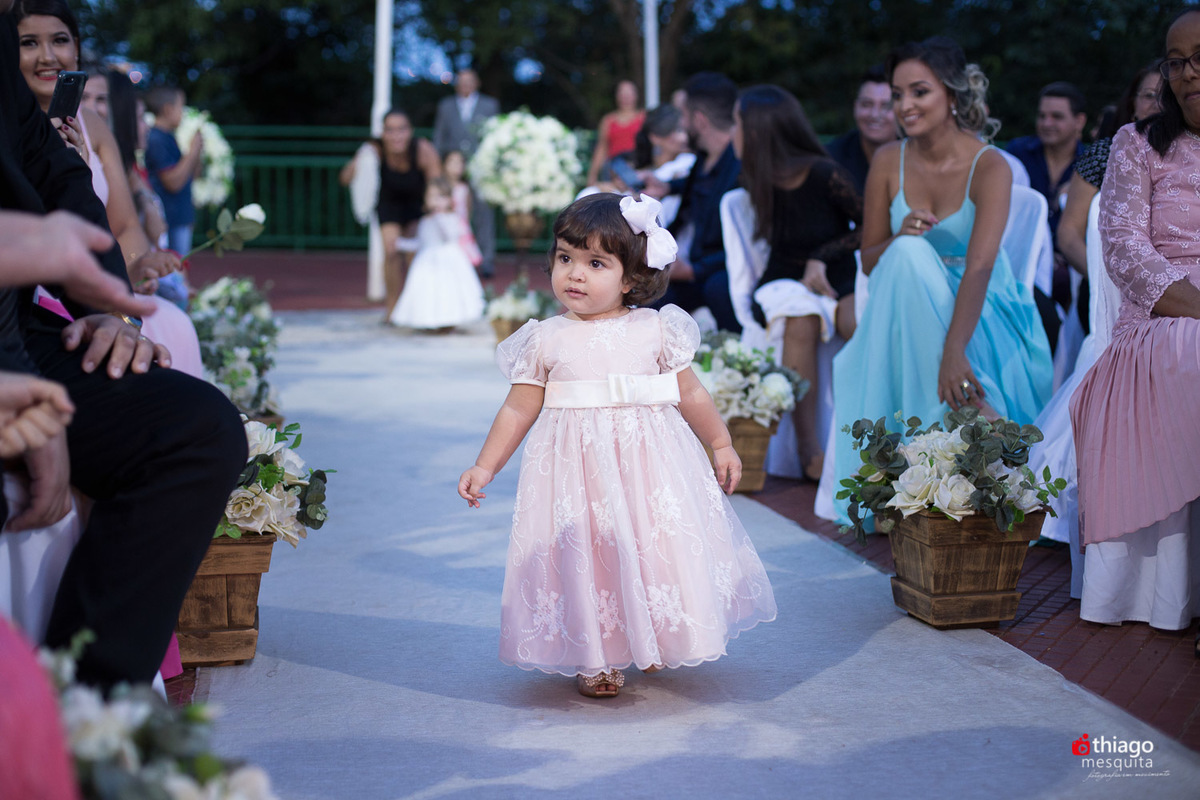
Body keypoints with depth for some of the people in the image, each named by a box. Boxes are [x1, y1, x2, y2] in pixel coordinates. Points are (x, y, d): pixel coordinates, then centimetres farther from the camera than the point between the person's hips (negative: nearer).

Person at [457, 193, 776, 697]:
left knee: (657, 544, 5)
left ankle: (653, 641, 27)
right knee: (583, 556, -2)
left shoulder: (656, 330, 1)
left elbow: (691, 395, 10)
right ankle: (596, 657, 13)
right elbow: (519, 409, 5)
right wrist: (484, 467, 3)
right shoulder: (547, 340, 0)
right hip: (576, 464, 0)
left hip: (650, 459, 1)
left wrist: (722, 445, 15)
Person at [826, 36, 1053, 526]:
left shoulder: (989, 166, -14)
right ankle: (972, 411, -30)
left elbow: (979, 267, -27)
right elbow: (869, 261, 4)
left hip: (983, 313, -3)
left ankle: (970, 410, -25)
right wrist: (899, 238, -20)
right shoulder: (889, 161, -2)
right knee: (908, 254, -31)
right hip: (909, 311, 3)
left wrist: (953, 351, -41)